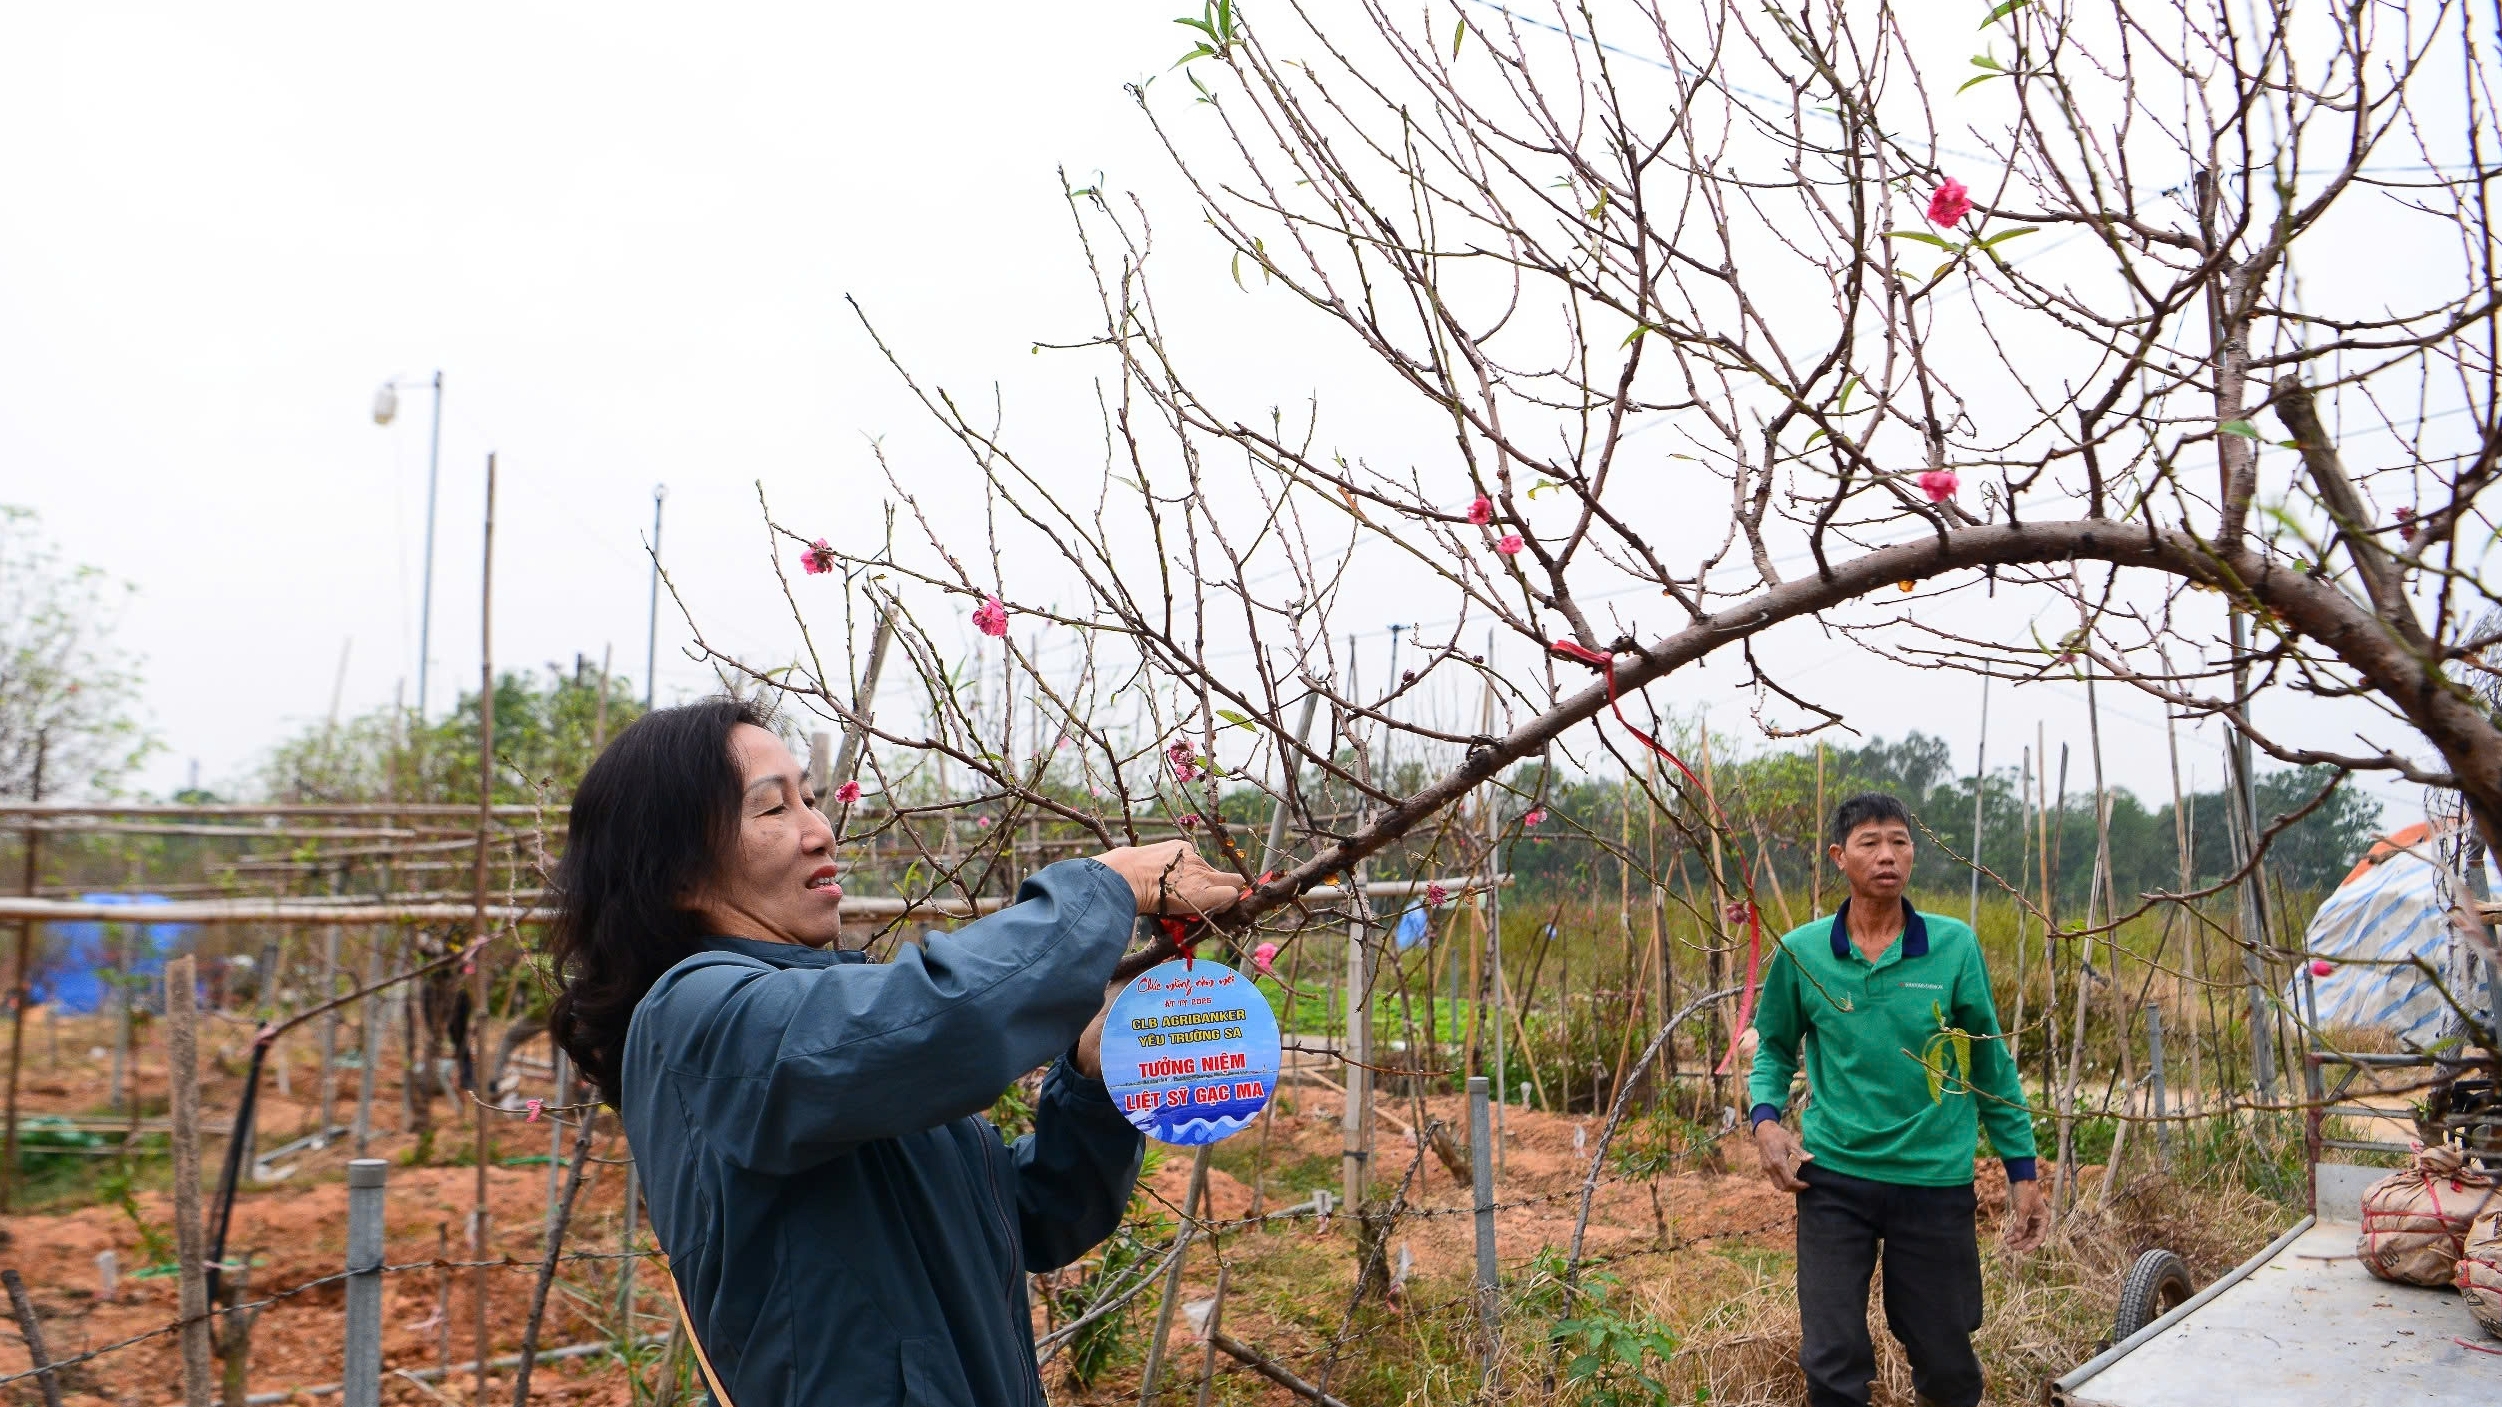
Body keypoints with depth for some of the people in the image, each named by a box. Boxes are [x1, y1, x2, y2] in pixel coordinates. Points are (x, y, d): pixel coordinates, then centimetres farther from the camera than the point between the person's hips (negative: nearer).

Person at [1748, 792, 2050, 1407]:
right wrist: (1766, 1118, -6)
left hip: (1937, 1178, 0)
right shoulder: (1802, 952, -4)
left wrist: (2023, 1172, 6)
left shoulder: (1954, 945, -4)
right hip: (1834, 1177, 0)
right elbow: (1774, 1047, 11)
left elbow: (1991, 1063, 5)